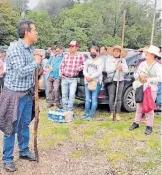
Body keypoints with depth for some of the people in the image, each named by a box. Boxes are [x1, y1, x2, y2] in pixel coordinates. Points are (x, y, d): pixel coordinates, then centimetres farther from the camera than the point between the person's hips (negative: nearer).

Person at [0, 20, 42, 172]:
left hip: (27, 93, 7)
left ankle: (24, 151, 34)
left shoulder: (30, 49, 6)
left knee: (24, 125, 18)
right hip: (14, 94, -7)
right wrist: (36, 62, -13)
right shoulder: (14, 48, -19)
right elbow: (21, 72, -24)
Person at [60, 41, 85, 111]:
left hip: (73, 79, -4)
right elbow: (62, 66, 16)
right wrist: (61, 73, 6)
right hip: (64, 78, 4)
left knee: (71, 95, -7)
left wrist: (79, 68, -16)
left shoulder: (80, 56, -5)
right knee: (64, 94, 8)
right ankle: (65, 110, 19)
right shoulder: (66, 56, 7)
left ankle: (70, 110, 2)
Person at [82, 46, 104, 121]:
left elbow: (99, 72, -10)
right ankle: (86, 113, 14)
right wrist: (87, 76, -10)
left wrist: (91, 77, -19)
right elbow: (84, 70, 11)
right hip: (87, 81, 5)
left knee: (94, 99, -6)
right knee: (87, 99, 7)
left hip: (96, 82, -5)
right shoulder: (88, 60, 18)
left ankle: (91, 115, -5)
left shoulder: (100, 61, 1)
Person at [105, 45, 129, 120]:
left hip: (120, 81, 1)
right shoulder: (109, 60, 7)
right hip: (111, 80, -1)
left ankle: (118, 114, 3)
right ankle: (112, 113, 5)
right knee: (111, 98, -6)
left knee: (119, 98, -1)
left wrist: (122, 69, -13)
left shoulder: (123, 60, 12)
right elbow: (107, 70, -5)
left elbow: (127, 70, 7)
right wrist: (115, 68, -18)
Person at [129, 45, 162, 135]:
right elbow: (135, 74, 9)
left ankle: (149, 126, 9)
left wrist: (147, 79, -17)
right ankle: (136, 123, 24)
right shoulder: (142, 64, 7)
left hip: (151, 89, -4)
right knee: (139, 106, 10)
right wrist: (140, 76, -13)